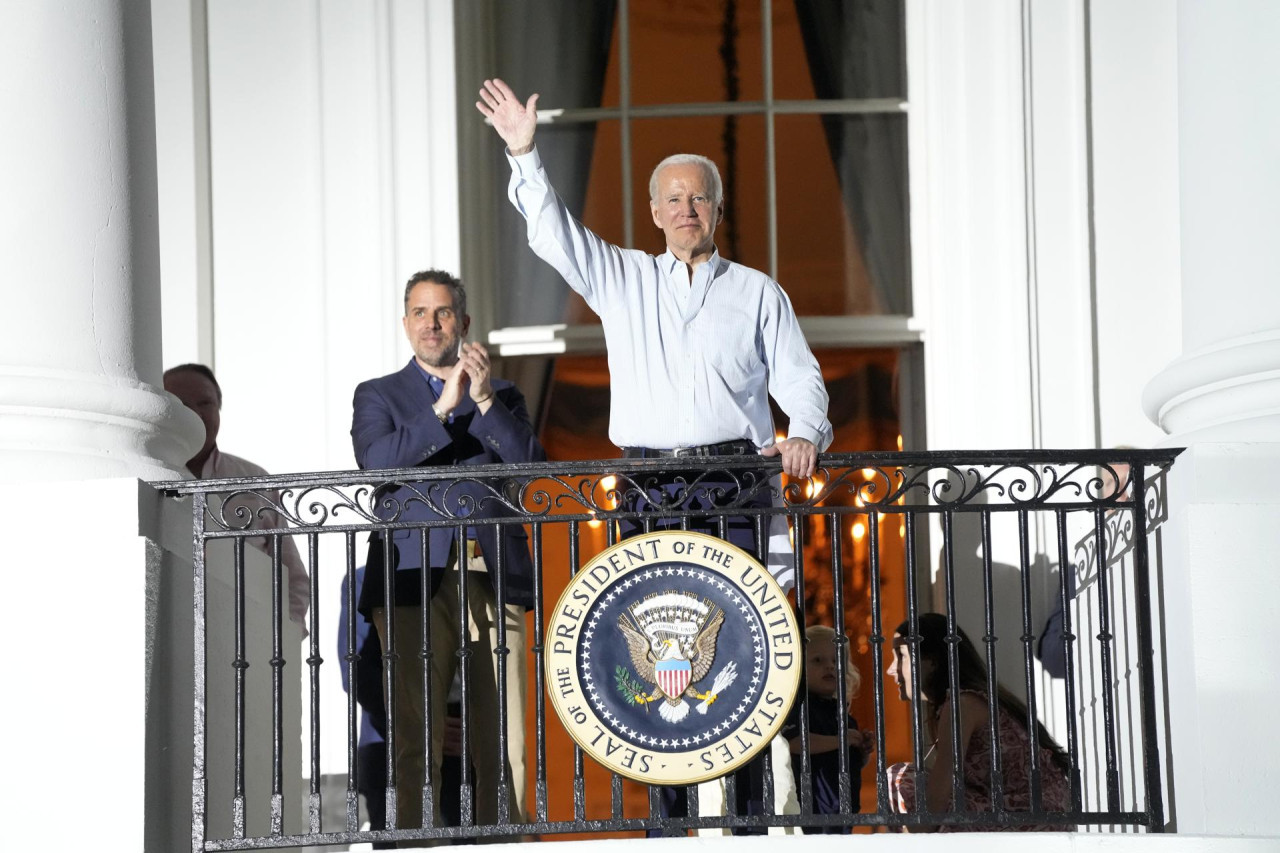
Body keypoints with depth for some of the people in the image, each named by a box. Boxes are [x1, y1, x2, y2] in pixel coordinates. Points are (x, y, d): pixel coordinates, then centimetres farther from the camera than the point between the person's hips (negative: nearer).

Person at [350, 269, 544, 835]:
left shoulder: (503, 396, 22)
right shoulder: (378, 396, 17)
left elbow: (532, 465, 5)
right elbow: (375, 460, -3)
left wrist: (485, 400, -5)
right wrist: (444, 407, -9)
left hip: (493, 577, 2)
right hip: (415, 579, -1)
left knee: (503, 737, -5)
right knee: (413, 735, -9)